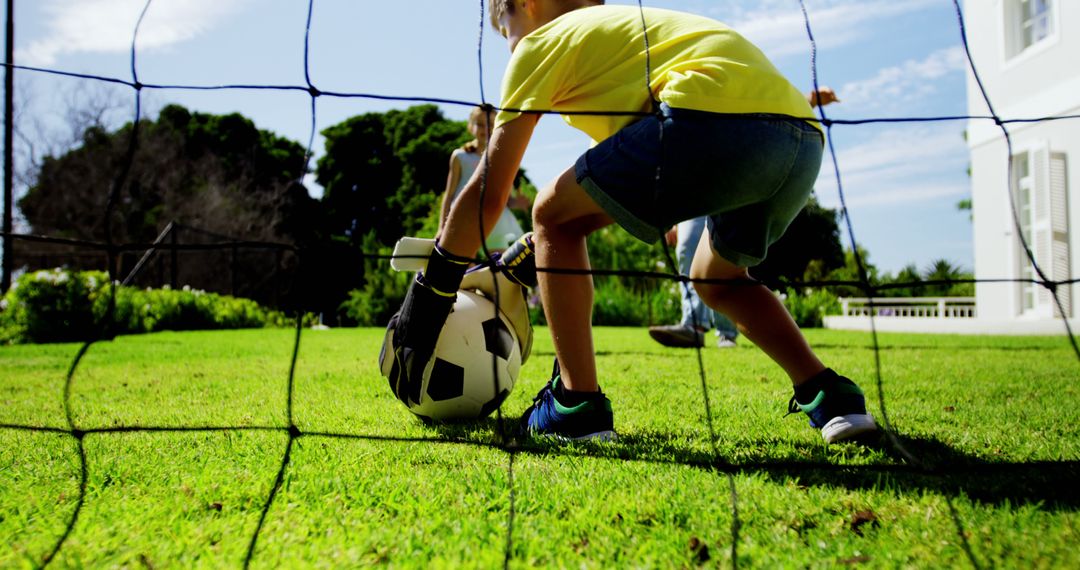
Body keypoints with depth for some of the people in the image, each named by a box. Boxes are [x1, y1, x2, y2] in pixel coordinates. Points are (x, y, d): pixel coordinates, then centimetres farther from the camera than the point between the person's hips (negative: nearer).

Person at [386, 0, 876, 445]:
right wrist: (538, 253, 43)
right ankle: (829, 396, 16)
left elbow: (488, 192, 10)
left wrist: (428, 293, 18)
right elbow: (622, 191, 40)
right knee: (715, 280, 30)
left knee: (552, 214, 9)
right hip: (806, 135, 9)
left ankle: (578, 404, 5)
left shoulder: (543, 40, 16)